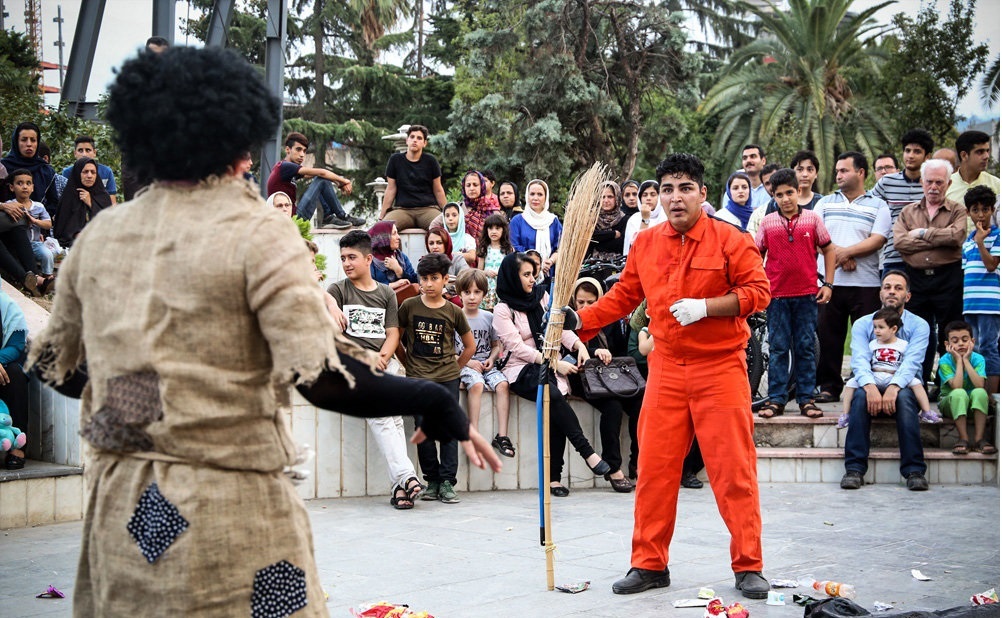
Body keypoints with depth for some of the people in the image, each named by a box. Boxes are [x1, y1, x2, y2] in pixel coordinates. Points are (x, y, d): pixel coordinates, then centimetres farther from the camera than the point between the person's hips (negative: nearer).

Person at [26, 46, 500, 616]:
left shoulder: (99, 234, 5)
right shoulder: (256, 232, -11)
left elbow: (57, 366, 15)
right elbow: (324, 377, -20)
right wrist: (438, 406, -9)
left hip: (118, 507, 5)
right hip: (228, 513, -5)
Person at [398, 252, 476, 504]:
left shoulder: (454, 312, 3)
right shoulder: (409, 307, 2)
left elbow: (470, 346, 14)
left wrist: (455, 367, 9)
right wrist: (407, 363, 8)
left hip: (447, 378, 0)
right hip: (418, 378, 0)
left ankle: (447, 482, 0)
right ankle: (432, 481, 8)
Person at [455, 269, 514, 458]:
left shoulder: (488, 318, 10)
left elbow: (496, 345, 20)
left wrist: (492, 359, -2)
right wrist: (468, 362, -11)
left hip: (485, 364, 4)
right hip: (463, 365, -3)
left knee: (502, 384, -25)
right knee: (476, 384, -34)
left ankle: (502, 436, -25)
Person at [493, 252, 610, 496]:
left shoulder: (542, 296, 15)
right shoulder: (503, 310, 0)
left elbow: (560, 327, 12)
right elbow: (518, 347, -10)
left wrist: (579, 345, -9)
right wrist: (555, 363, -16)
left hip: (549, 365, 4)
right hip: (521, 371, -4)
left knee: (554, 411, -23)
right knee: (554, 396, -33)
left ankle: (554, 476, -22)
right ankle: (587, 452, -29)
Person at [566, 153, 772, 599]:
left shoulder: (730, 240, -5)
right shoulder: (645, 244, 8)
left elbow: (758, 290, -10)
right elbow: (623, 295, 15)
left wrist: (704, 307, -20)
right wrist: (581, 320, 3)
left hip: (721, 368, -4)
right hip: (666, 370, 4)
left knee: (734, 470, -2)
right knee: (654, 469, 5)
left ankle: (748, 568, 7)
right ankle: (649, 564, 16)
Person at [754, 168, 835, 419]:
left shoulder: (812, 218, 3)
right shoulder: (767, 222, 3)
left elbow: (828, 250, 9)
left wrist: (828, 284, 3)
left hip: (807, 294, 0)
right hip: (777, 294, 0)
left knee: (805, 348, 5)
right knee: (778, 348, 3)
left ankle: (806, 398, 10)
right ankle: (776, 399, 7)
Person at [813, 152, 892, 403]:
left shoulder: (878, 206, 7)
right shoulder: (825, 203, 16)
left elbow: (877, 240, -6)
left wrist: (845, 252, -14)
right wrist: (841, 256, -11)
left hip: (865, 283, -2)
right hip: (829, 281, 3)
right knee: (827, 336, 3)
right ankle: (829, 387, 10)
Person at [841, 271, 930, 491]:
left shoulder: (918, 325, 4)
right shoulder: (862, 324, 7)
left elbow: (911, 362, -12)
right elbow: (860, 360, -9)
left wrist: (894, 386, -33)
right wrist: (870, 386, -32)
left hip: (903, 387, -1)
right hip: (871, 384, 1)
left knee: (904, 397, -35)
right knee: (860, 396, -34)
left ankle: (914, 471, -37)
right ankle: (854, 469, -35)